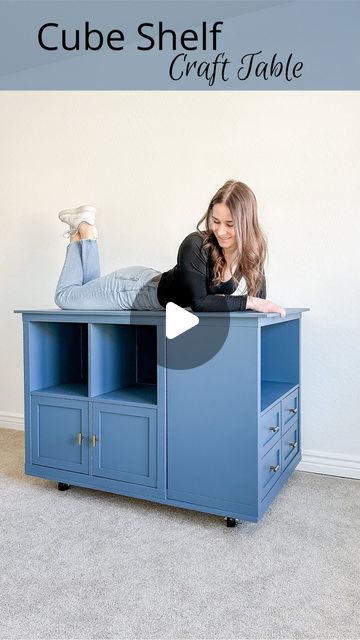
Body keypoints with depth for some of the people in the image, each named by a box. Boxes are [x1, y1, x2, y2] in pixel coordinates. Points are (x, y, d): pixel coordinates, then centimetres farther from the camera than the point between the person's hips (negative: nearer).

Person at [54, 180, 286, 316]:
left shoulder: (253, 252, -16)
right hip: (138, 285, -6)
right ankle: (83, 230, 30)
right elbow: (198, 302, -37)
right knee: (65, 296, 14)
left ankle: (87, 232, 40)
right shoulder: (195, 246, -35)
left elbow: (258, 297, -12)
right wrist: (248, 301, -39)